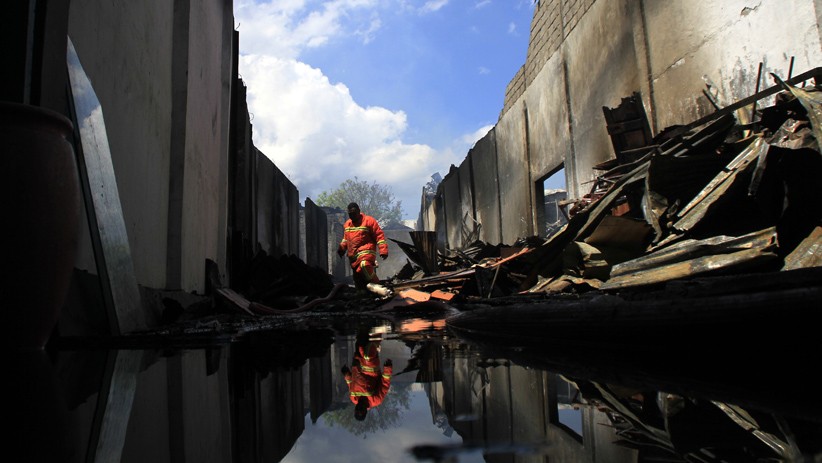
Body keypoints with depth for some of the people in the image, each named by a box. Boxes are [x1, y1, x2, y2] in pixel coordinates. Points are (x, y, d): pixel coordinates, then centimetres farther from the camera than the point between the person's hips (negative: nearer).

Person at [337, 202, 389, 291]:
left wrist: (383, 250, -15)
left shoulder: (369, 220, -3)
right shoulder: (347, 224, 17)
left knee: (364, 265, -38)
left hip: (366, 251, -7)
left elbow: (379, 235, -8)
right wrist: (342, 247, 18)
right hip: (353, 255, 7)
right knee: (358, 279, 8)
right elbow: (346, 237, 32)